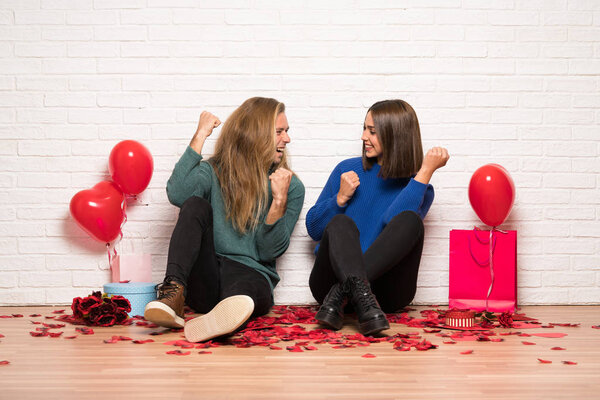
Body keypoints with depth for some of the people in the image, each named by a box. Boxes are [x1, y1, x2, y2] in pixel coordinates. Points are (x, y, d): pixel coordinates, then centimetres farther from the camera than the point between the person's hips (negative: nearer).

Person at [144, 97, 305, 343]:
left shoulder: (291, 187, 10)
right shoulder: (214, 172, 11)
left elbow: (269, 251, 1)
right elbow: (177, 194, -13)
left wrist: (279, 201, -14)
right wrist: (200, 136, -6)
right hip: (204, 279, 1)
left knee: (248, 293, -37)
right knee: (196, 205, -20)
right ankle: (174, 292, -37)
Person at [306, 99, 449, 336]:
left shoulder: (419, 189, 7)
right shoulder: (348, 170, 14)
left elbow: (391, 224, -16)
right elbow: (313, 229, 14)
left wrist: (425, 172, -15)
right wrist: (340, 198, -3)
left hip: (386, 291, -1)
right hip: (331, 277, 1)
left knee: (410, 220, -26)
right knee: (341, 223, -27)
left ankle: (341, 293, -37)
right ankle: (361, 297, -51)